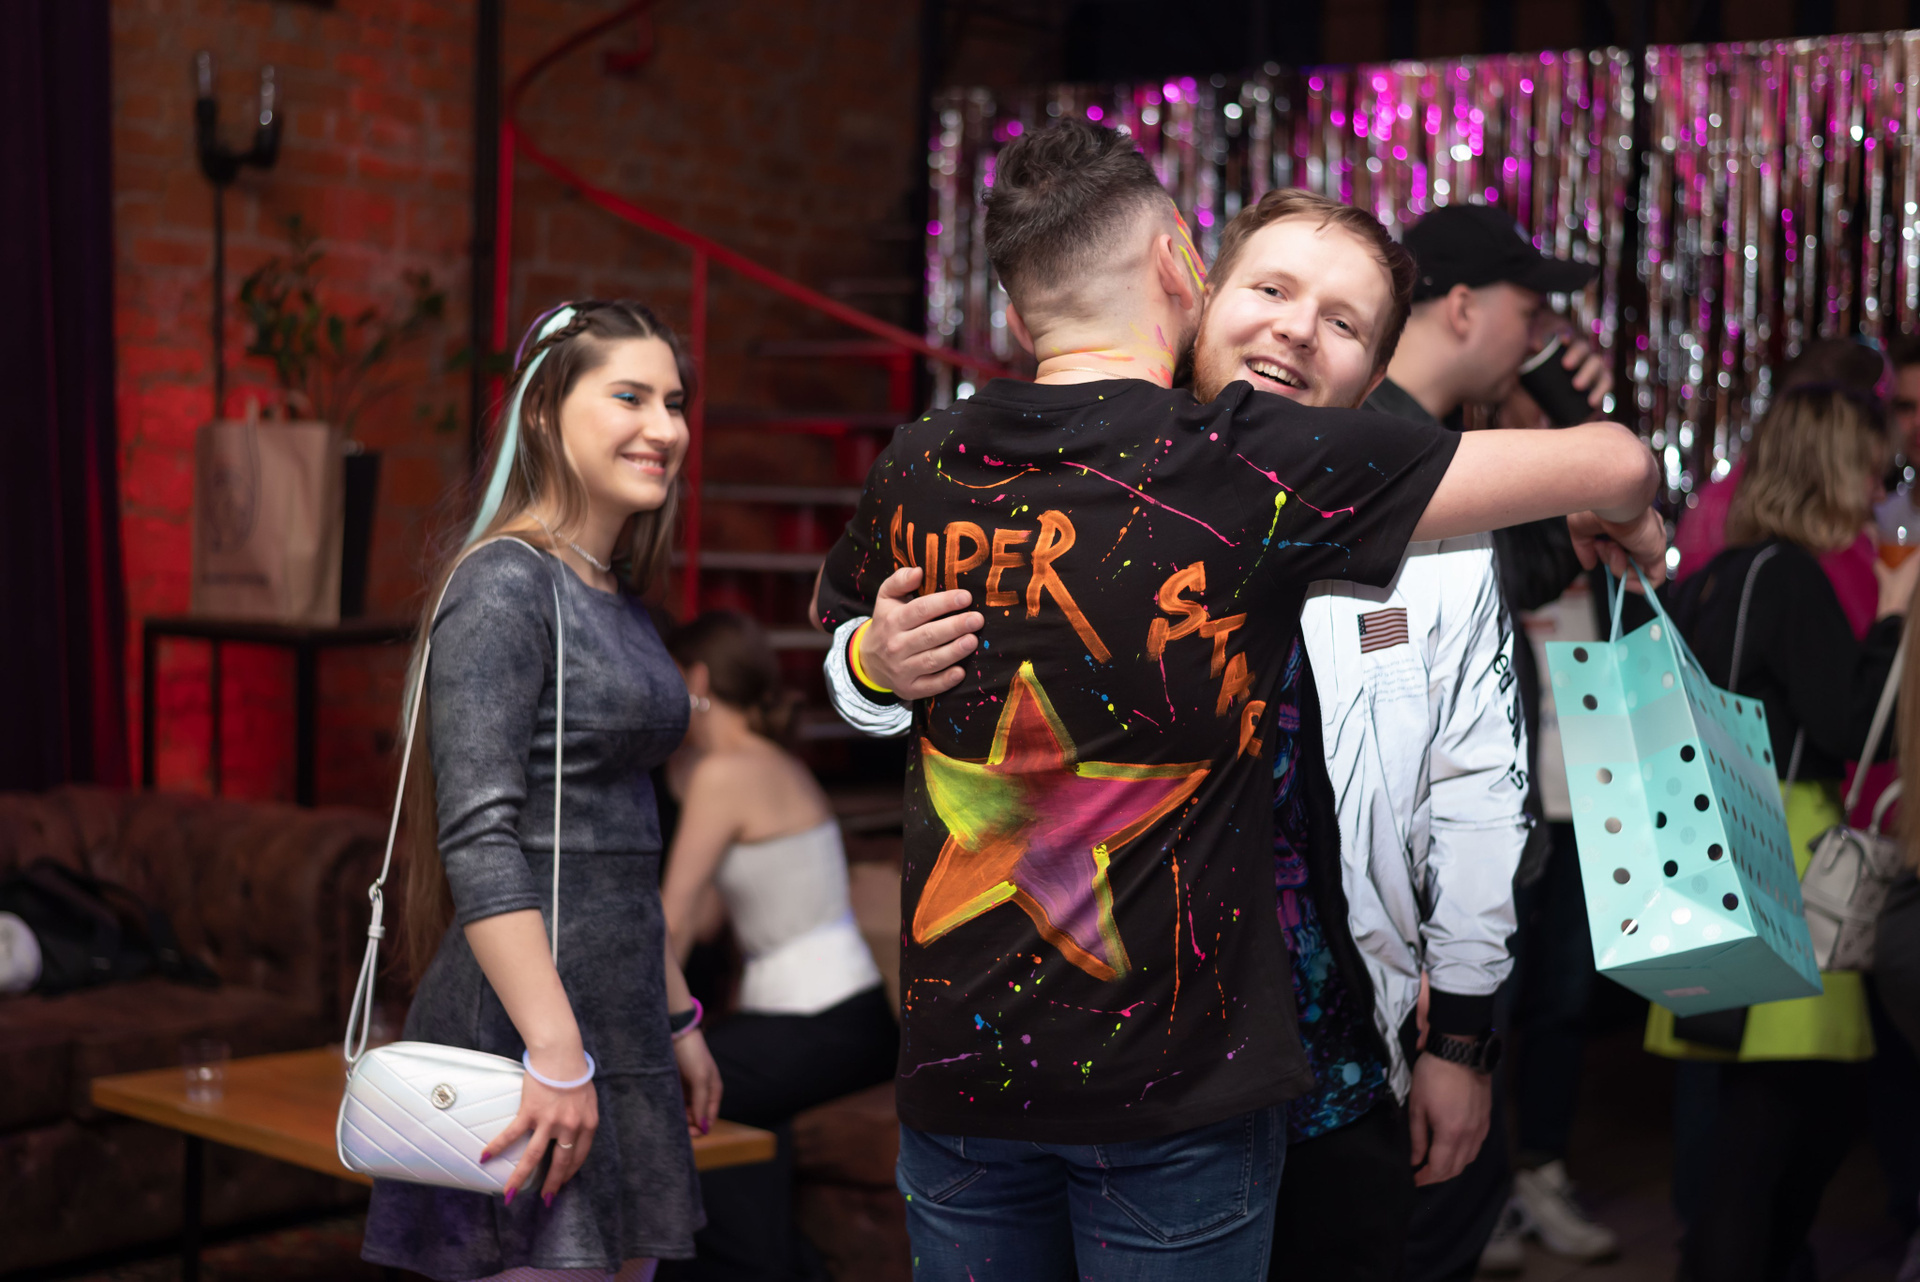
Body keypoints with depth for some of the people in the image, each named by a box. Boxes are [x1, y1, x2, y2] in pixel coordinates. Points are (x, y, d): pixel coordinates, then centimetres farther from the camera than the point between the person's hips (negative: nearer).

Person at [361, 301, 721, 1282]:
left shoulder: (613, 599, 16)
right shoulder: (505, 584, -11)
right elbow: (478, 839, -20)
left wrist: (676, 1019, 23)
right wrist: (556, 1052, -24)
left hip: (615, 1017, 9)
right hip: (524, 1018, -9)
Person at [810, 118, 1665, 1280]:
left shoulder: (918, 470, 0)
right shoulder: (1256, 463, -13)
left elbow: (834, 626, 23)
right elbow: (1613, 464, -8)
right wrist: (1632, 524, 14)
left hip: (956, 1060, 4)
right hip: (1175, 1082, -3)